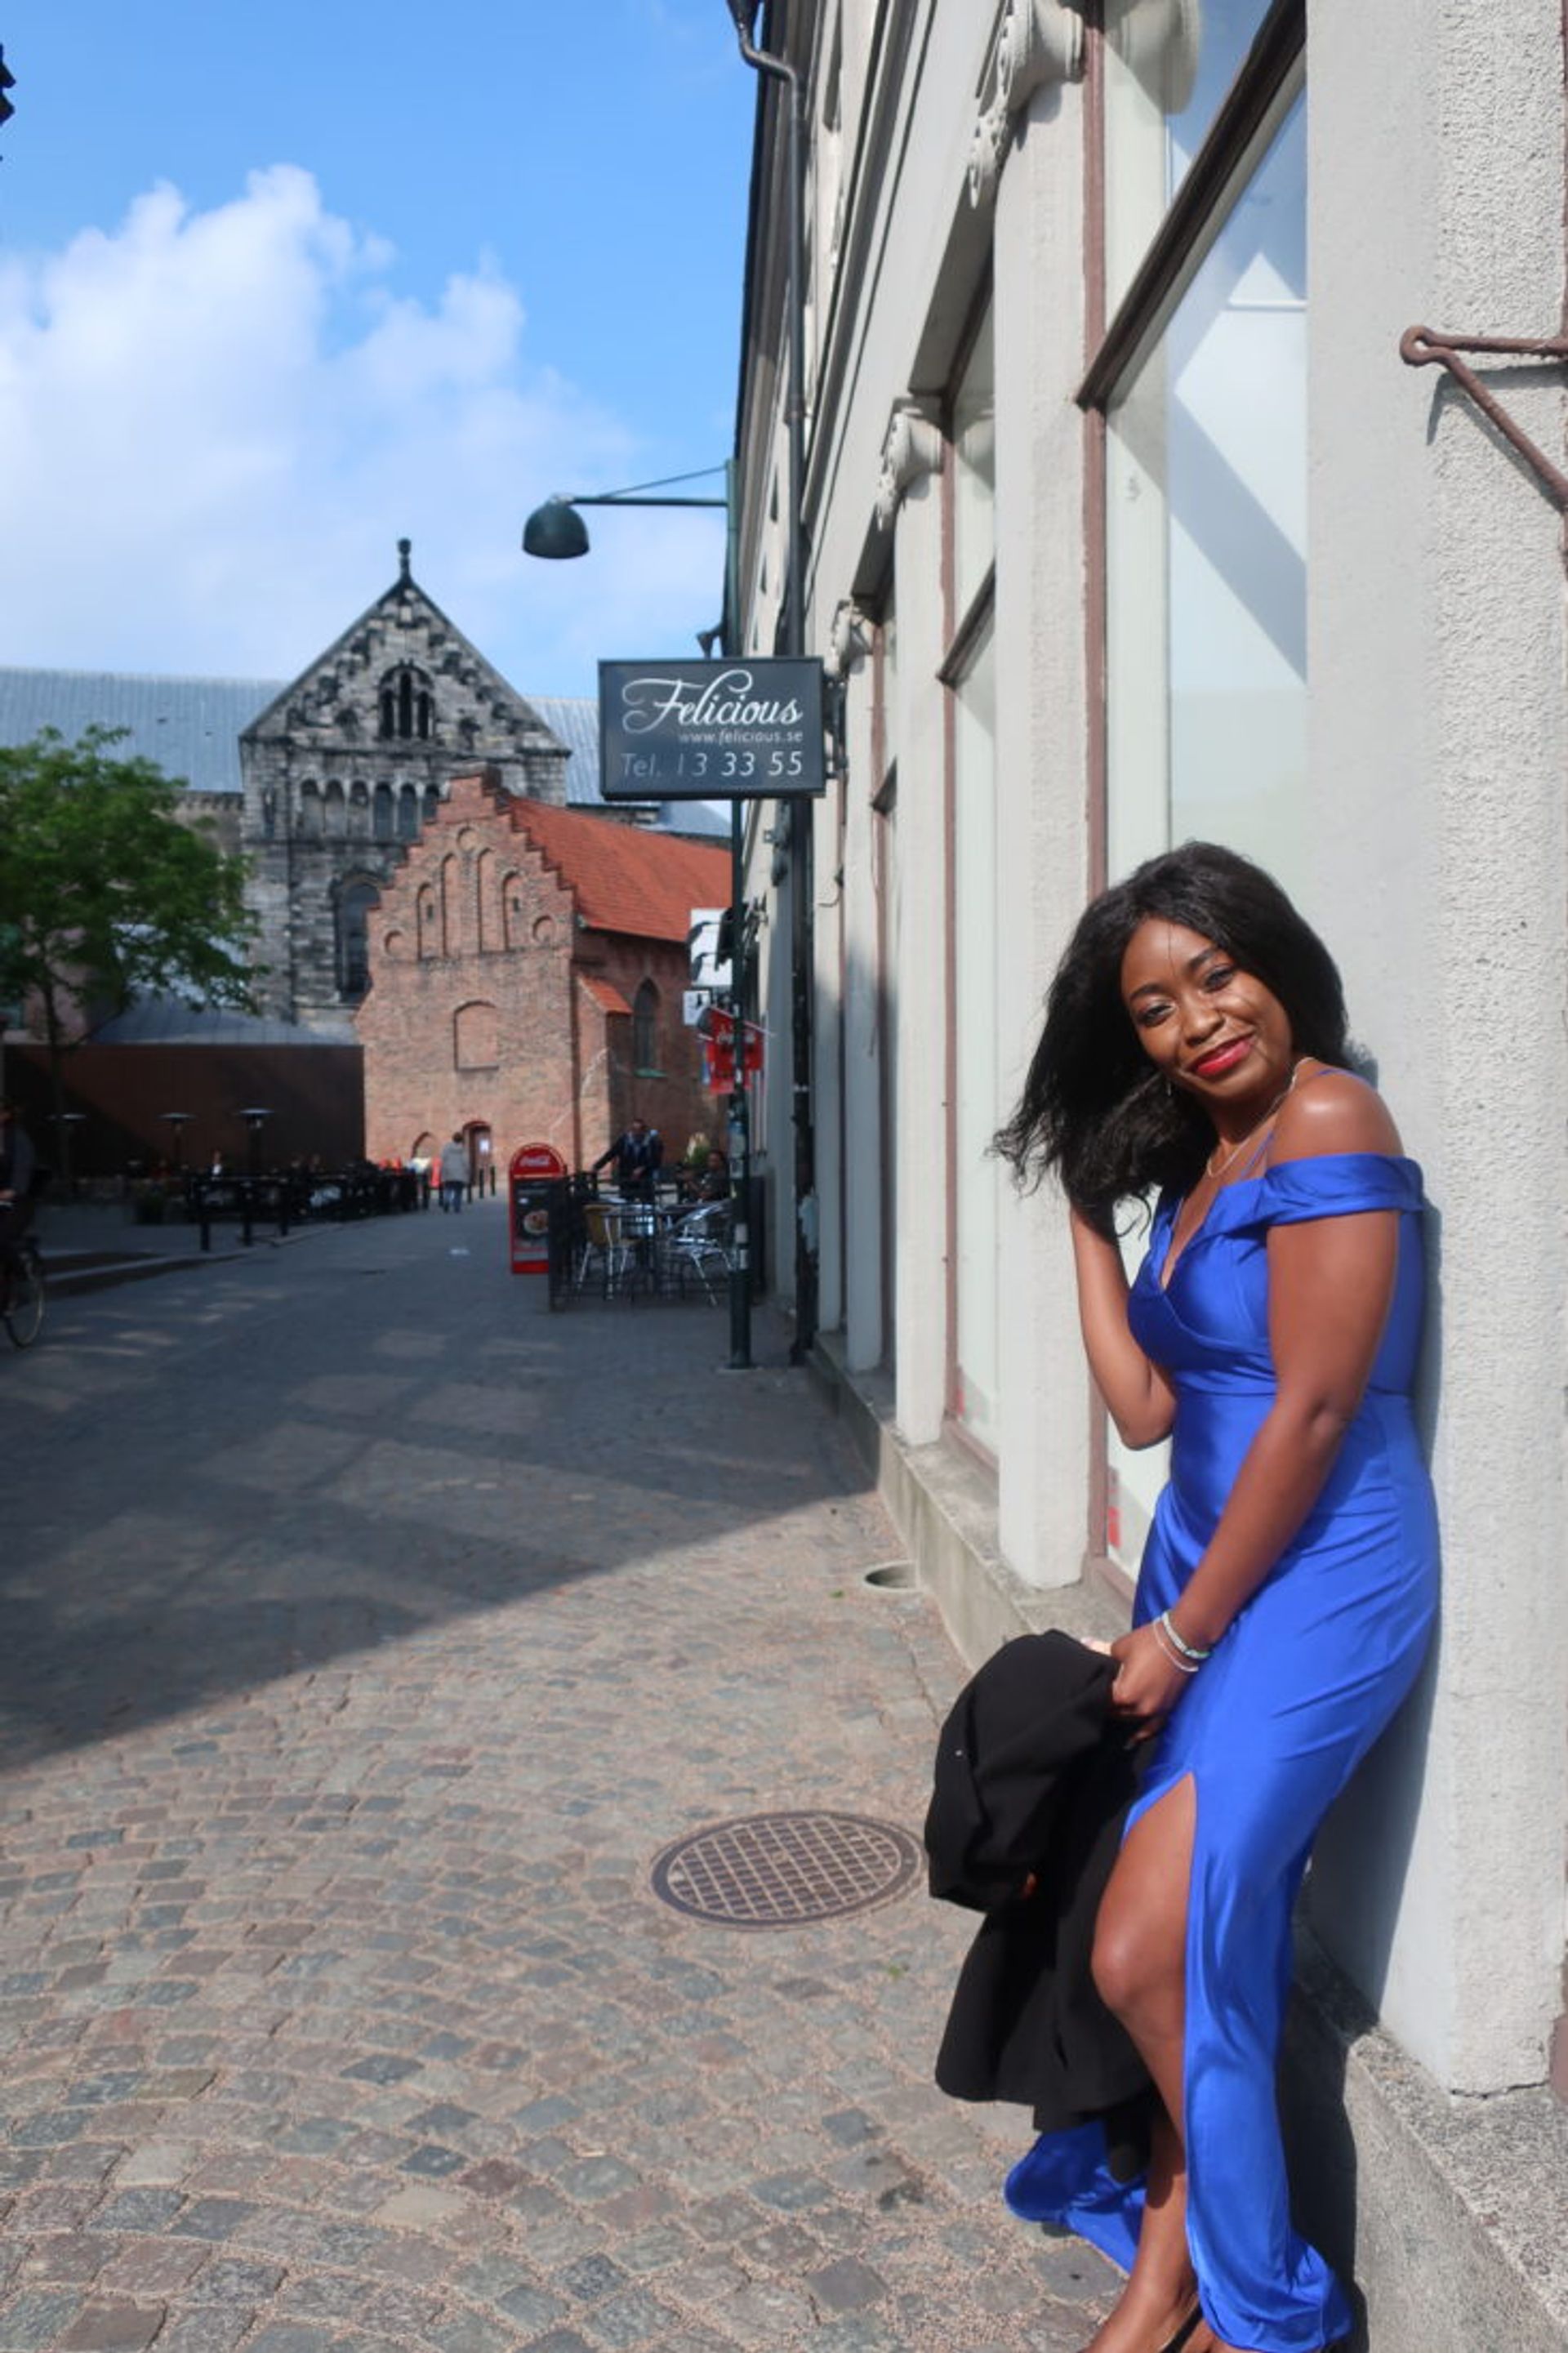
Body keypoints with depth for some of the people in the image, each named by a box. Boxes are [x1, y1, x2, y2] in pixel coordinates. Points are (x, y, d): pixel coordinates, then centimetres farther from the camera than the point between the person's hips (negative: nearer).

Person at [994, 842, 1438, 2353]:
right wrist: (1084, 1205, 10)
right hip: (1206, 1578, 8)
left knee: (1149, 1955, -5)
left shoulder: (1324, 1122, -15)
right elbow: (1147, 1406, 6)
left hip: (1314, 1583, -8)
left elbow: (1313, 1411, -18)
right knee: (1216, 1944, 12)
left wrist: (1181, 1634, -10)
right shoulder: (1196, 1166, 11)